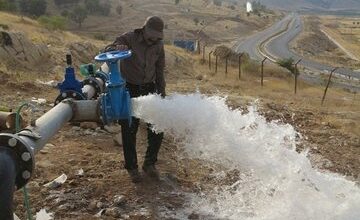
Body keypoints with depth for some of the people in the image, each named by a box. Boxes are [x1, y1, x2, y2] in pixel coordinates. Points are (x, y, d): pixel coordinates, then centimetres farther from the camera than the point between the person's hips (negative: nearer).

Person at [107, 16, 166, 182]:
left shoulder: (158, 45, 1)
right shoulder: (129, 39, -12)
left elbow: (159, 72, 10)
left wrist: (162, 94, 9)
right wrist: (116, 48, -43)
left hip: (149, 88, 4)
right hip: (130, 89, -4)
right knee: (129, 130, -1)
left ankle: (149, 164, 20)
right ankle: (132, 168, 16)